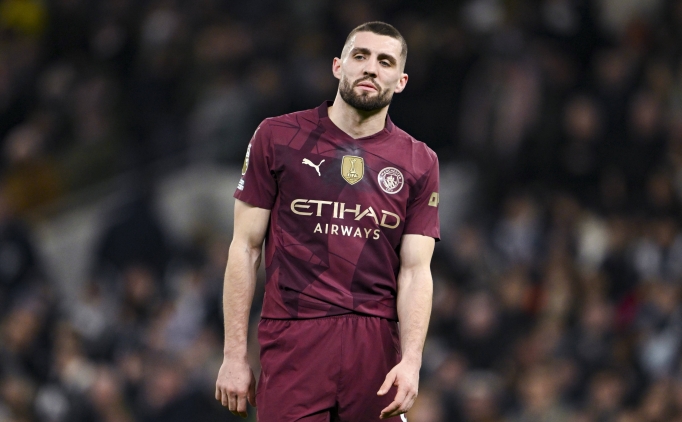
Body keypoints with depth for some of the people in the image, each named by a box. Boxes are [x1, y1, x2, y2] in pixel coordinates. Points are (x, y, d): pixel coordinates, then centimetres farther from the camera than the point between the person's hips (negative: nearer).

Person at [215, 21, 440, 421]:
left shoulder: (419, 162, 9)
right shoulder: (277, 137, 5)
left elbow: (415, 271, 3)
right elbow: (246, 248, 5)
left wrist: (412, 360, -13)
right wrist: (235, 355, -1)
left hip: (377, 343, 2)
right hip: (293, 340, -1)